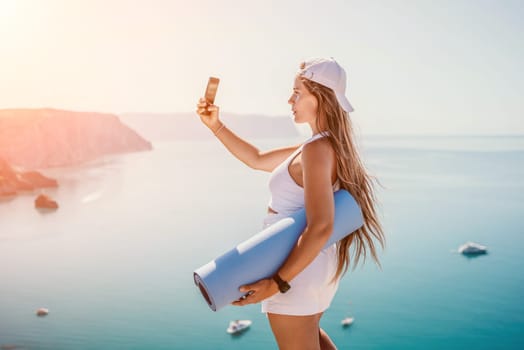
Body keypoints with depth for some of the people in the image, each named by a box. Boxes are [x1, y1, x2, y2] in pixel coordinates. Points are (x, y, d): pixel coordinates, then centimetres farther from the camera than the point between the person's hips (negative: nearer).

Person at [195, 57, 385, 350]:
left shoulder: (317, 149, -22)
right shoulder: (330, 145, 7)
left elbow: (321, 227, -32)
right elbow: (257, 160, 14)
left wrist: (277, 282, -29)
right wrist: (216, 126, 9)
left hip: (297, 269, -10)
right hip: (317, 264, 10)